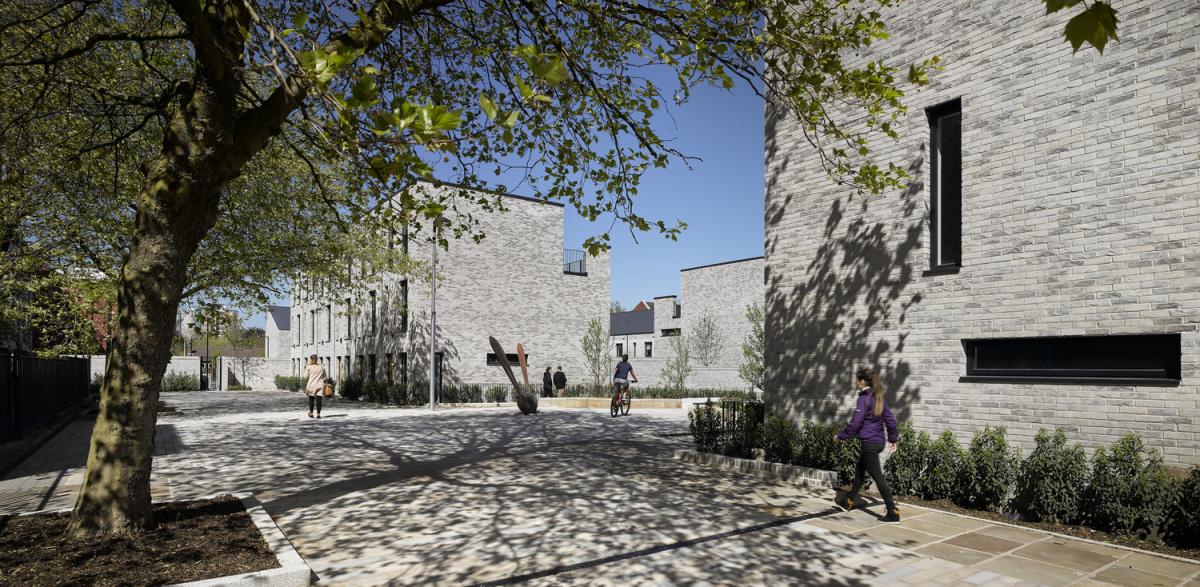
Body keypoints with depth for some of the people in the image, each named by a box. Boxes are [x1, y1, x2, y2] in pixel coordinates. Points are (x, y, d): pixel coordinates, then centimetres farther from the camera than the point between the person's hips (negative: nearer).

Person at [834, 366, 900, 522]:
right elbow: (890, 419, 12)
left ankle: (893, 512, -1)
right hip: (878, 442, 9)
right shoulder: (879, 397, 8)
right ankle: (848, 501, 34)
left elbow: (855, 423, -17)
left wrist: (840, 436, -6)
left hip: (868, 443, -9)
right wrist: (893, 438, 19)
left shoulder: (864, 399, -17)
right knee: (859, 471, 21)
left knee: (878, 477, -3)